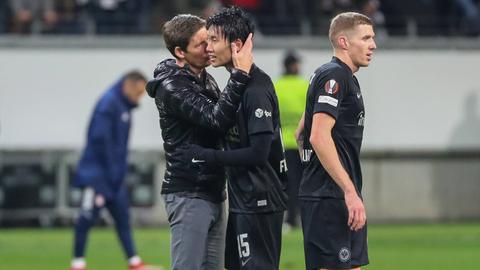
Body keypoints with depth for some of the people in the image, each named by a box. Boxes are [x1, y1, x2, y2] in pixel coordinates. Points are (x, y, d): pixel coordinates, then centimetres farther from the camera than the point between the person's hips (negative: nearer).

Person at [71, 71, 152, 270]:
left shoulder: (124, 106, 14)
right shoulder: (109, 103, -14)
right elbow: (99, 138, -21)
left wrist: (119, 170, 13)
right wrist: (111, 170, -19)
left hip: (114, 177, 9)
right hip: (97, 173, -9)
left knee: (122, 218, 7)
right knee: (88, 217, -3)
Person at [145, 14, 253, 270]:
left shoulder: (206, 80, 13)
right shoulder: (172, 87, -15)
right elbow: (216, 119, -27)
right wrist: (240, 74, -28)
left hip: (212, 192, 9)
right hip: (188, 194, -9)